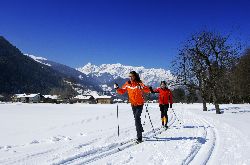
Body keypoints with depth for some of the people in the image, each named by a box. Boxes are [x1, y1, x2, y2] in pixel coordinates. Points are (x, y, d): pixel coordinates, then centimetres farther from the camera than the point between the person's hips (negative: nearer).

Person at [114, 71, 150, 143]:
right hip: (133, 104, 6)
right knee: (136, 118, 19)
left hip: (139, 104, -6)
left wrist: (142, 87, -43)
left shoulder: (139, 83, -16)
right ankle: (140, 130, 42)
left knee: (137, 118, -16)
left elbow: (148, 90, -25)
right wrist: (117, 88, -10)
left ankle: (139, 137, -11)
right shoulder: (127, 84, -1)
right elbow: (122, 91, 8)